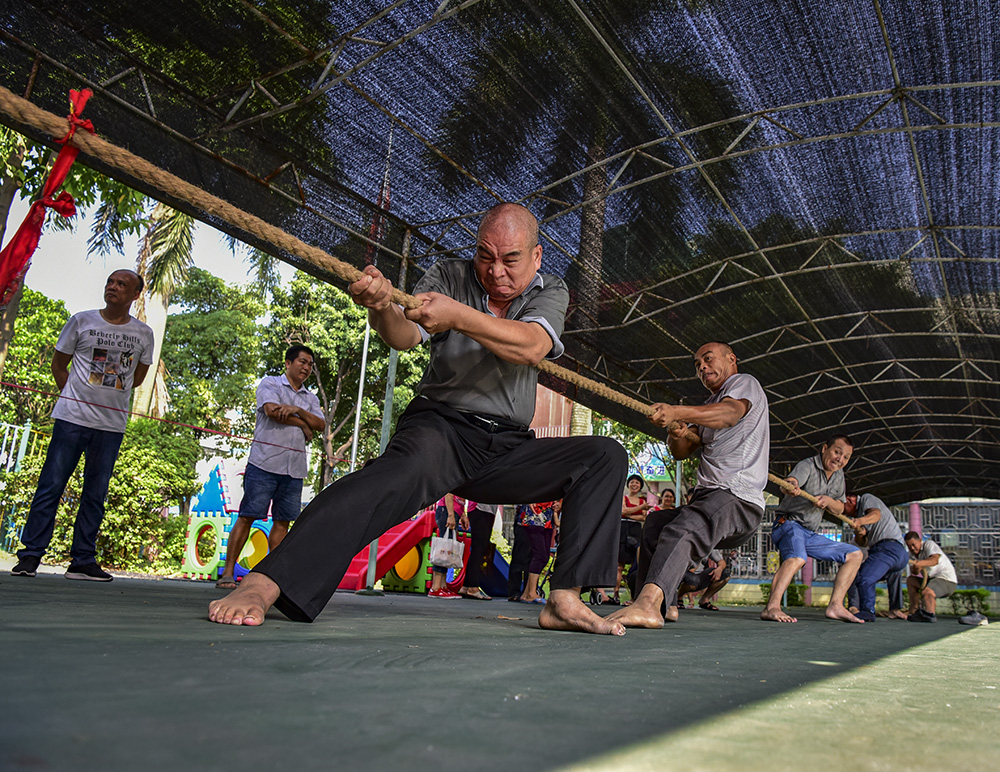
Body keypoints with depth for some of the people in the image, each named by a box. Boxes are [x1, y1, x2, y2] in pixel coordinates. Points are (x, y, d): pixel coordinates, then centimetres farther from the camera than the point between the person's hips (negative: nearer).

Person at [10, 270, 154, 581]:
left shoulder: (143, 334, 7)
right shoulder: (81, 321, 4)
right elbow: (58, 363, 11)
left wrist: (108, 395, 9)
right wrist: (75, 395, 2)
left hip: (112, 424, 2)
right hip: (72, 417, -2)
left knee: (96, 495, 6)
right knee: (51, 485, -2)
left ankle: (83, 561, 13)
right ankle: (30, 555, 7)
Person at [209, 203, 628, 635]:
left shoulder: (551, 292, 6)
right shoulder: (450, 276, 5)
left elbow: (531, 348, -17)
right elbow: (404, 337, -12)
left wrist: (458, 315, -29)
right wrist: (382, 307, -35)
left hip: (508, 449, 4)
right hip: (442, 425, -3)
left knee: (606, 457, -11)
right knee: (403, 471, -36)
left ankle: (564, 601, -20)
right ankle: (263, 584, -47)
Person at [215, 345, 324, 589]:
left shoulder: (311, 398, 20)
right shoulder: (269, 383, 5)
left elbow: (321, 425, 4)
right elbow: (272, 411, -13)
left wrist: (298, 410, -11)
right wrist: (303, 424, -3)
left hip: (295, 468, 5)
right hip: (265, 462, -5)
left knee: (282, 521, 5)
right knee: (247, 516, -5)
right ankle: (227, 573, 0)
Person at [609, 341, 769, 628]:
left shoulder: (745, 383, 4)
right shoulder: (708, 406, 30)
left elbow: (730, 413, -22)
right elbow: (681, 452, 16)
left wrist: (677, 411, -40)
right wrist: (676, 434, -10)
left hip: (740, 499, -10)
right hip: (706, 497, 10)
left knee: (682, 529, -33)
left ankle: (649, 601, -53)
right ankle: (662, 605, 2)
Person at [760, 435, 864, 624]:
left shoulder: (838, 474, 13)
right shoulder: (807, 466, -11)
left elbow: (839, 509, 15)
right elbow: (790, 482, -33)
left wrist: (828, 501, -9)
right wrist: (792, 487, -59)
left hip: (810, 535, 9)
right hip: (788, 524, -9)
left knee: (855, 555, 9)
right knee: (797, 558, -38)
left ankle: (835, 606, 0)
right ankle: (771, 607, -47)